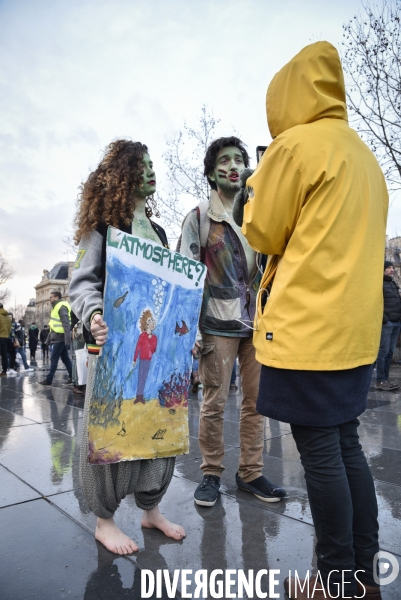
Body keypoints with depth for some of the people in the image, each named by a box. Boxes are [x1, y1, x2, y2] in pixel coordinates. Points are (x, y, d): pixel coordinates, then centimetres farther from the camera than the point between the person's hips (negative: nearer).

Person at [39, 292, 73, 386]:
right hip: (59, 337, 10)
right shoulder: (57, 307, 19)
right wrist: (50, 334, 23)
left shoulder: (62, 307, -13)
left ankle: (49, 379, 1)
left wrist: (67, 339, -26)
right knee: (65, 358, 10)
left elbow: (66, 324, -21)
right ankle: (72, 377, 14)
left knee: (54, 359, -4)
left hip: (59, 338, -10)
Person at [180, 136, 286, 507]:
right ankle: (211, 474, 18)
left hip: (258, 322, 4)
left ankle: (251, 473, 21)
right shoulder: (199, 218, 2)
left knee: (256, 401, 7)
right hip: (218, 323, -3)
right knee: (214, 403, 2)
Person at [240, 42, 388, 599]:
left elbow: (262, 234, -3)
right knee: (346, 443, 15)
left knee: (320, 452, 1)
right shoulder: (364, 155, 19)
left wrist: (256, 185, 13)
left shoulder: (297, 145, -7)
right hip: (355, 326, 9)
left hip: (308, 327, -9)